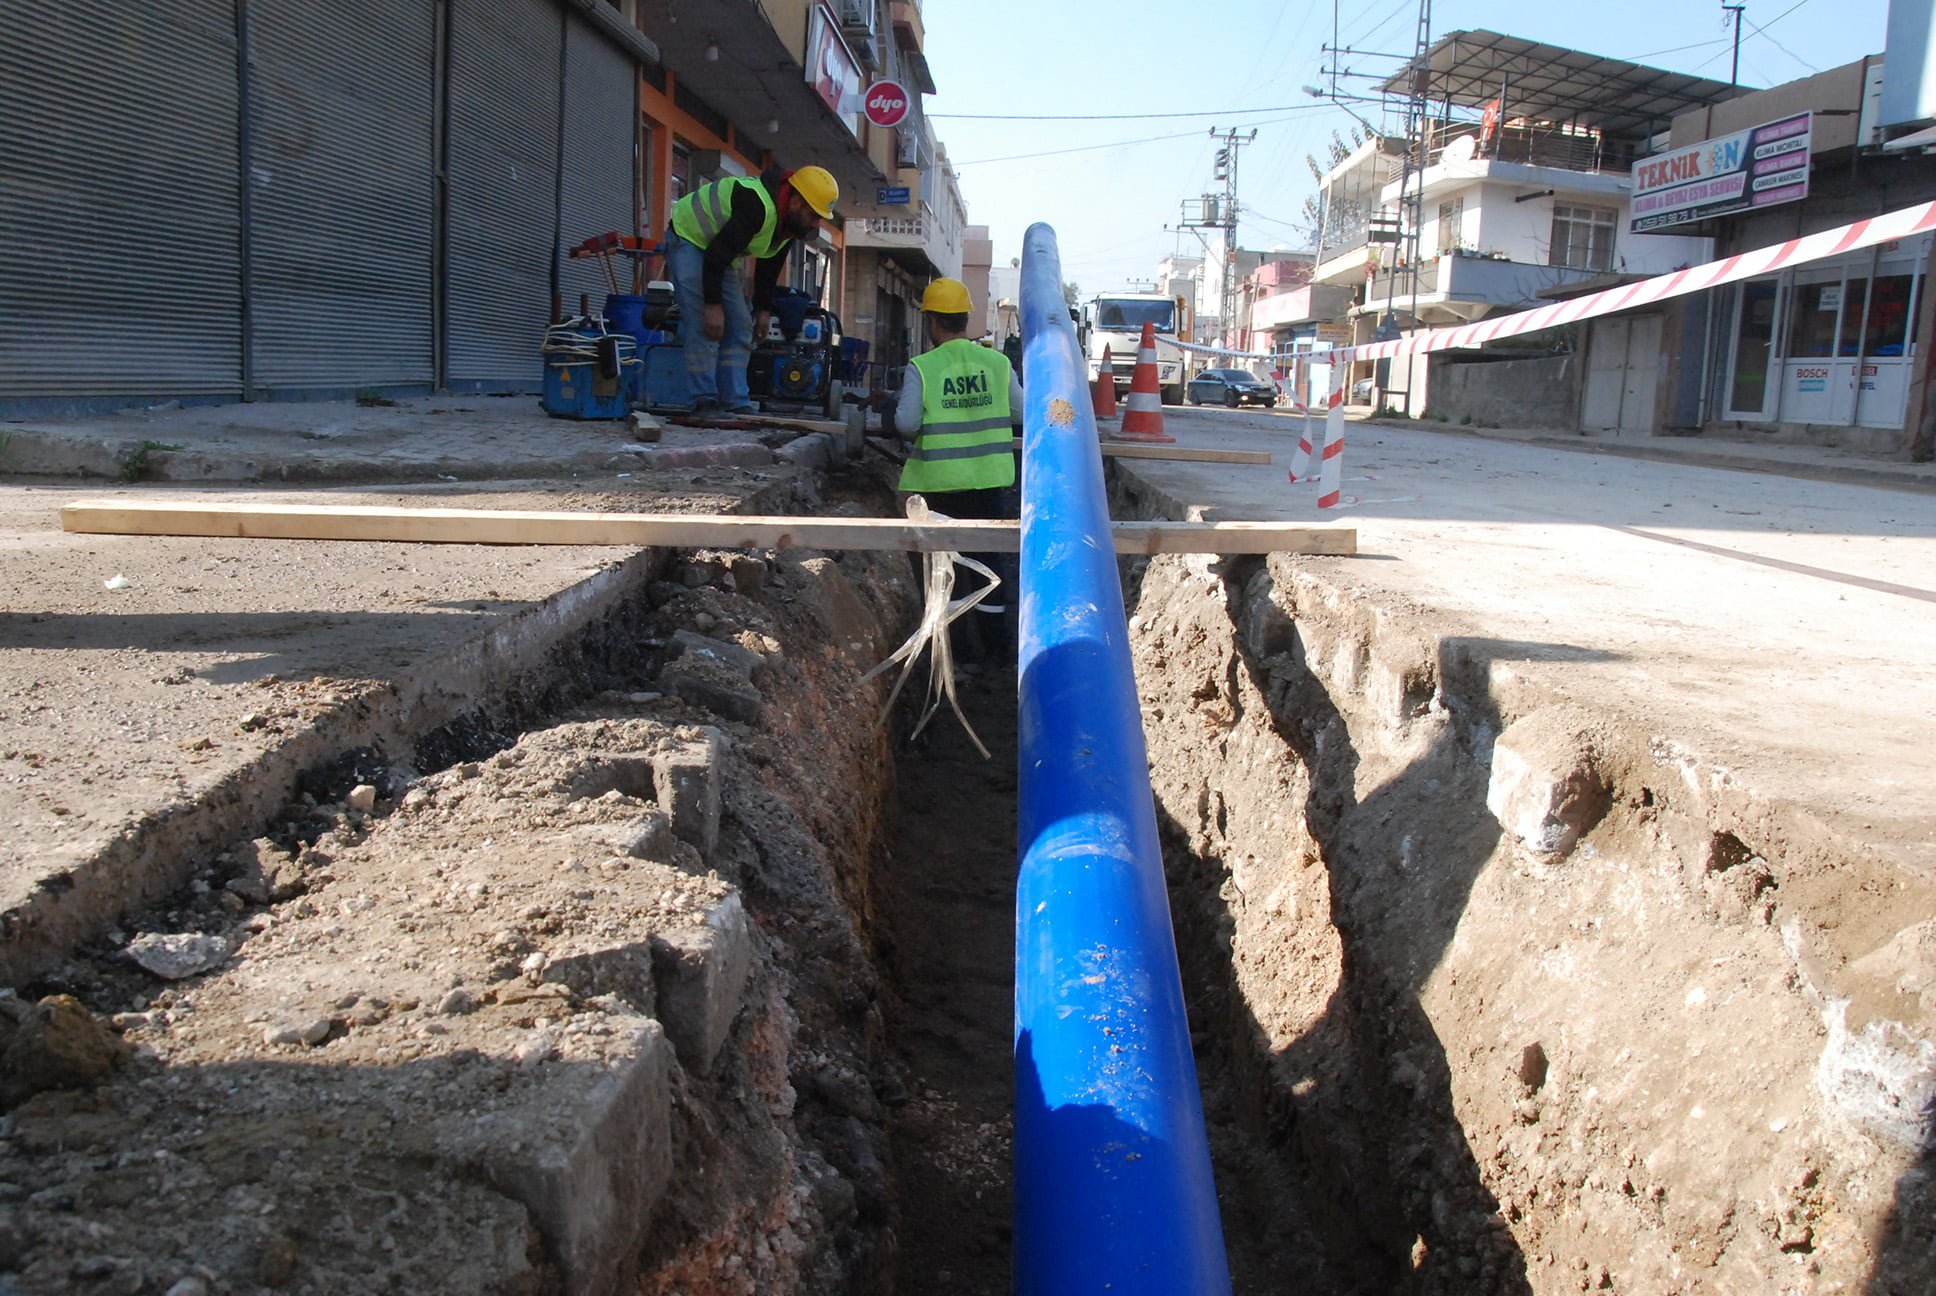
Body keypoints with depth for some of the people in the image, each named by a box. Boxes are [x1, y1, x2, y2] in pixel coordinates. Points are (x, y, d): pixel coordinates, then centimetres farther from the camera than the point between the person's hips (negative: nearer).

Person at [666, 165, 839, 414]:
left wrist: (763, 309, 8)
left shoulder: (791, 222, -5)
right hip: (688, 237, -9)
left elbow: (769, 266, 9)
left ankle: (736, 403, 2)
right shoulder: (757, 207, -34)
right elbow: (717, 255, -33)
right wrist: (714, 305, -30)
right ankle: (705, 402, -15)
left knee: (740, 327, 2)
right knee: (704, 326, -19)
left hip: (719, 249, 9)